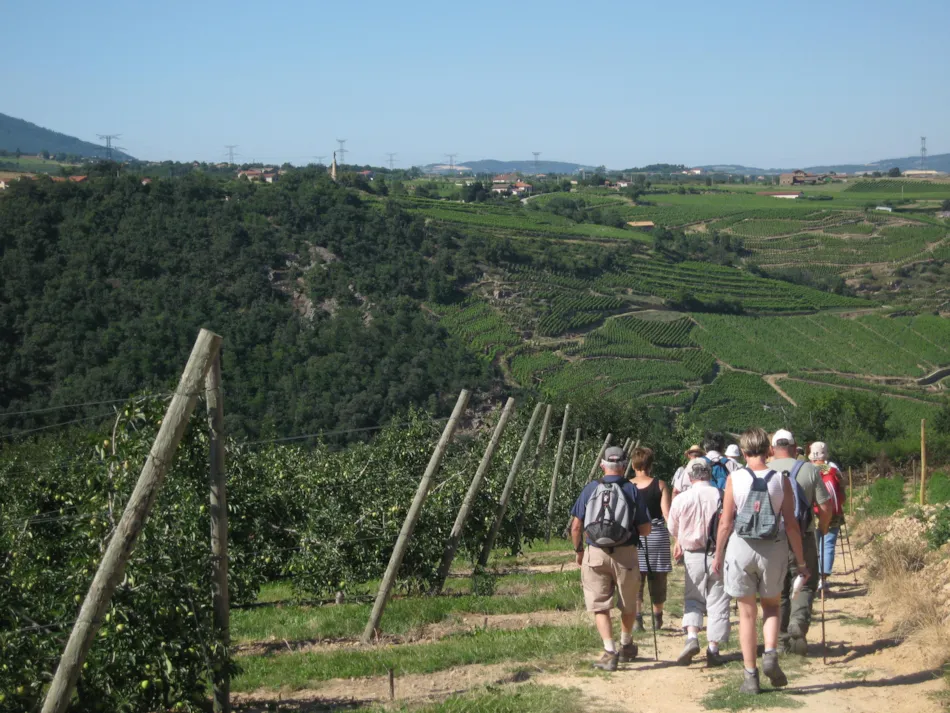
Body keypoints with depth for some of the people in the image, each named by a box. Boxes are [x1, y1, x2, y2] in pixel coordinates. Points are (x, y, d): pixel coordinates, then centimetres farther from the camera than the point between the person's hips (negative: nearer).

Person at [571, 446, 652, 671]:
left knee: (600, 606, 7)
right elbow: (645, 530, -2)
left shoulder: (590, 489, 0)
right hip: (625, 554, 0)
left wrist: (579, 550, 17)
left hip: (595, 554, 0)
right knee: (628, 605, 20)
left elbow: (576, 527, 1)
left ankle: (610, 652, -5)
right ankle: (626, 647, 36)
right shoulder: (631, 490, -3)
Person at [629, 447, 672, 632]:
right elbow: (667, 513, -8)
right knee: (657, 577, 14)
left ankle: (637, 617, -10)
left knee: (635, 578, 3)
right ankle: (658, 617, 27)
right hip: (657, 533, 0)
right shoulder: (660, 485, -3)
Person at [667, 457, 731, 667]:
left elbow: (673, 529, 7)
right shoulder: (722, 497, -10)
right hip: (719, 554, 0)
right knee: (717, 601, 7)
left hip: (693, 555, 1)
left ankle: (692, 636, -7)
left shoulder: (681, 500, -7)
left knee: (692, 598, 14)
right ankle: (713, 648, 7)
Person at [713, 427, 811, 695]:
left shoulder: (734, 479, -6)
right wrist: (800, 561, 6)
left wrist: (718, 555, 6)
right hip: (773, 550, 1)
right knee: (771, 605, 21)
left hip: (740, 549, -1)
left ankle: (751, 676, 11)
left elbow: (726, 523, -5)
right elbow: (791, 524, -2)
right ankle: (770, 654, -3)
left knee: (747, 613, 9)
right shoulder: (781, 480, -4)